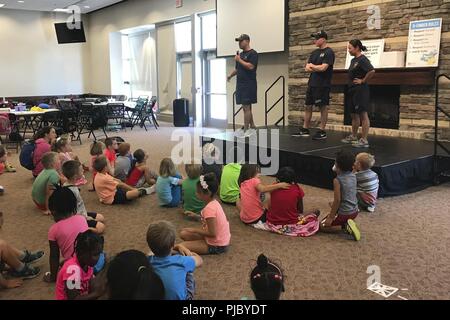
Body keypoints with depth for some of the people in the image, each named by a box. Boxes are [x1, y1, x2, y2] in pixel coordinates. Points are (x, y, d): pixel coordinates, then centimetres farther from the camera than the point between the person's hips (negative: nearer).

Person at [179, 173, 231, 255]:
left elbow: (212, 233, -26)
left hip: (217, 246, -9)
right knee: (183, 233, 10)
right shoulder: (214, 202, 0)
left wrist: (195, 230, -14)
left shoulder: (209, 208, -26)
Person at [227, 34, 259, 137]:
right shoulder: (241, 54, 18)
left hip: (249, 85, -9)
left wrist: (239, 60, -12)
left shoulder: (252, 53, -7)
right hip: (240, 84, 9)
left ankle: (245, 130, -5)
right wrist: (230, 76, 21)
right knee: (246, 107, 11)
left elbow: (250, 66, -20)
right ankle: (252, 127, 20)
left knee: (246, 107, -8)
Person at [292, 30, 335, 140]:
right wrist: (317, 68, -8)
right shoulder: (314, 52, 15)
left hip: (323, 85, -8)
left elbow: (323, 68, -20)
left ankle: (322, 131, 5)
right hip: (312, 84, 8)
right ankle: (305, 129, 18)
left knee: (323, 107, -1)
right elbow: (307, 68, 9)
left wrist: (312, 66, -4)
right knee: (308, 106, 10)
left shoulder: (329, 52, -9)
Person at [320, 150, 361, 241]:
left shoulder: (337, 180, -20)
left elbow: (337, 200, -21)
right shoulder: (353, 176, 0)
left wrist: (331, 217, -14)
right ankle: (347, 224, 10)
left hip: (344, 213, -7)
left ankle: (345, 227, -10)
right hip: (354, 211, 7)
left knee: (322, 226, 6)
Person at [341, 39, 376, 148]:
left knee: (363, 115, -5)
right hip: (352, 90, 10)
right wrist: (350, 83, 11)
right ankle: (353, 137, 28)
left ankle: (364, 140, -2)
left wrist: (363, 81, -17)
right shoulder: (353, 60, 14)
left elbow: (372, 71, -28)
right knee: (354, 115, 17)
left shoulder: (363, 59, -14)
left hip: (361, 90, -10)